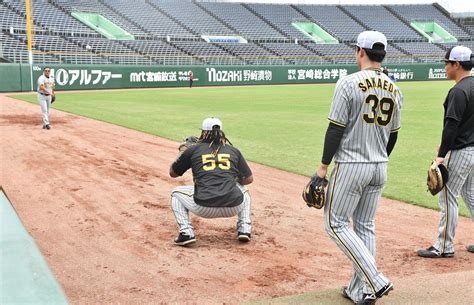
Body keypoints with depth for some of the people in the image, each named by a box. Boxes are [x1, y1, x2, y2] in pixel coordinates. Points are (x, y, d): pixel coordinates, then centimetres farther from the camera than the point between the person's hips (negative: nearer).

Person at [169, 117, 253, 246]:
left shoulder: (194, 149, 10)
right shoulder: (234, 151, 15)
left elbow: (172, 173, 22)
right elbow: (249, 179, 19)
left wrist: (184, 153, 37)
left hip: (204, 208, -2)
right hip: (232, 208, 2)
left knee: (176, 193, 27)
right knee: (243, 190, 36)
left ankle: (186, 232, 7)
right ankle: (244, 229, 19)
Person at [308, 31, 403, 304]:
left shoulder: (349, 83, -14)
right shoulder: (394, 89, 6)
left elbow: (336, 128, -15)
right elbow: (393, 135, 11)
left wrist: (324, 166, -7)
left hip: (350, 166, -7)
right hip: (380, 168, 7)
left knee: (336, 223, 4)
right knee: (366, 226, 15)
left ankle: (376, 281, -5)